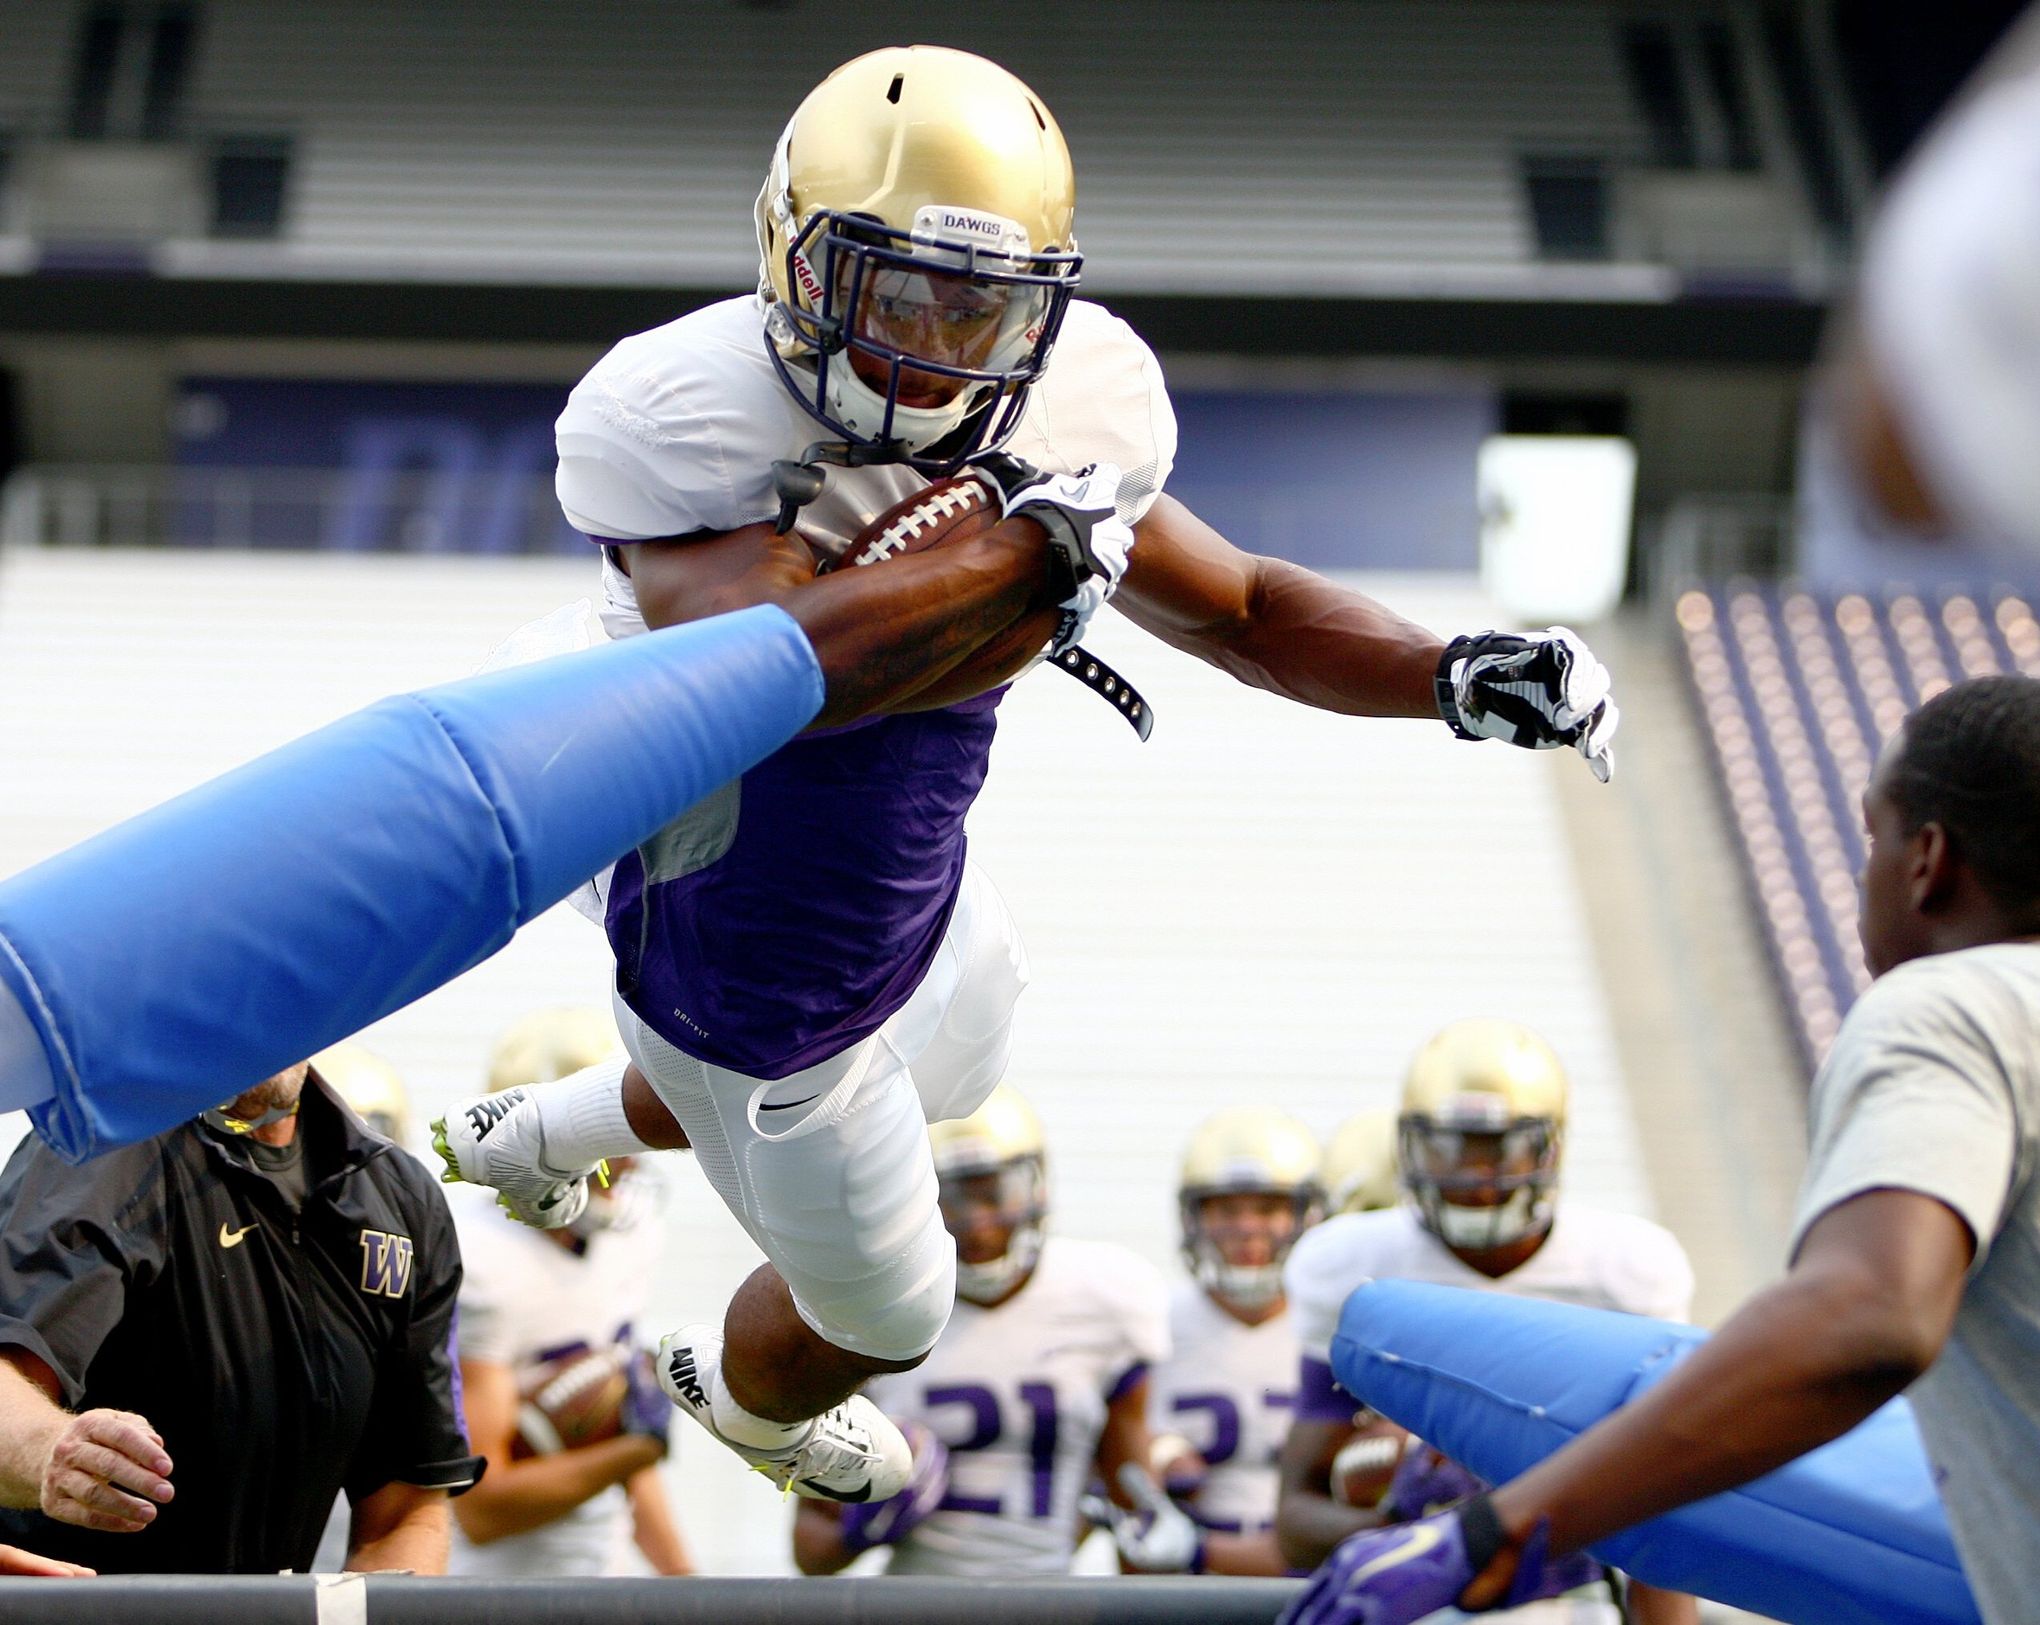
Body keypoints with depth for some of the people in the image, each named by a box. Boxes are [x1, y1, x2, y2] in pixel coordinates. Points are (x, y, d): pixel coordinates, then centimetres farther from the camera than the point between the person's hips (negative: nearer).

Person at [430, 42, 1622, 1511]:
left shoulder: (1056, 425, -14)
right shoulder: (693, 421, -33)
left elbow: (1240, 607, -3)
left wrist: (1457, 676, -19)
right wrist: (1038, 548, -47)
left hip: (908, 889, 7)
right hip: (754, 980, -7)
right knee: (880, 1312, 18)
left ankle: (535, 1135, 60)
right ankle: (743, 1395, 58)